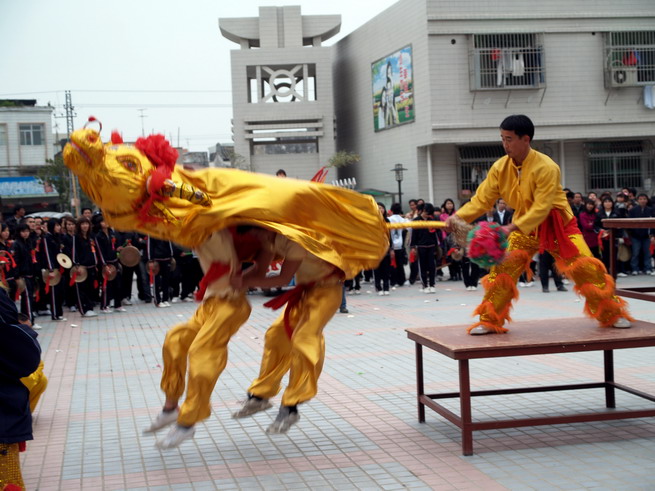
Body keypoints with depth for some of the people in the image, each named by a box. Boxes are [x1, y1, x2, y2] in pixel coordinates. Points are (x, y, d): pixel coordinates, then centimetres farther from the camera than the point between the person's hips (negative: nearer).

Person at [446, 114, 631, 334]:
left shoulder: (546, 167, -27)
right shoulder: (500, 167, -11)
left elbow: (541, 209, -32)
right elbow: (482, 199, -9)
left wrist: (513, 227, -43)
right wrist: (459, 217, -26)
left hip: (558, 225, -4)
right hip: (525, 228, 4)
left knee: (587, 268, -6)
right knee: (502, 269, -10)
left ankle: (613, 314, 13)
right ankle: (489, 321, 1)